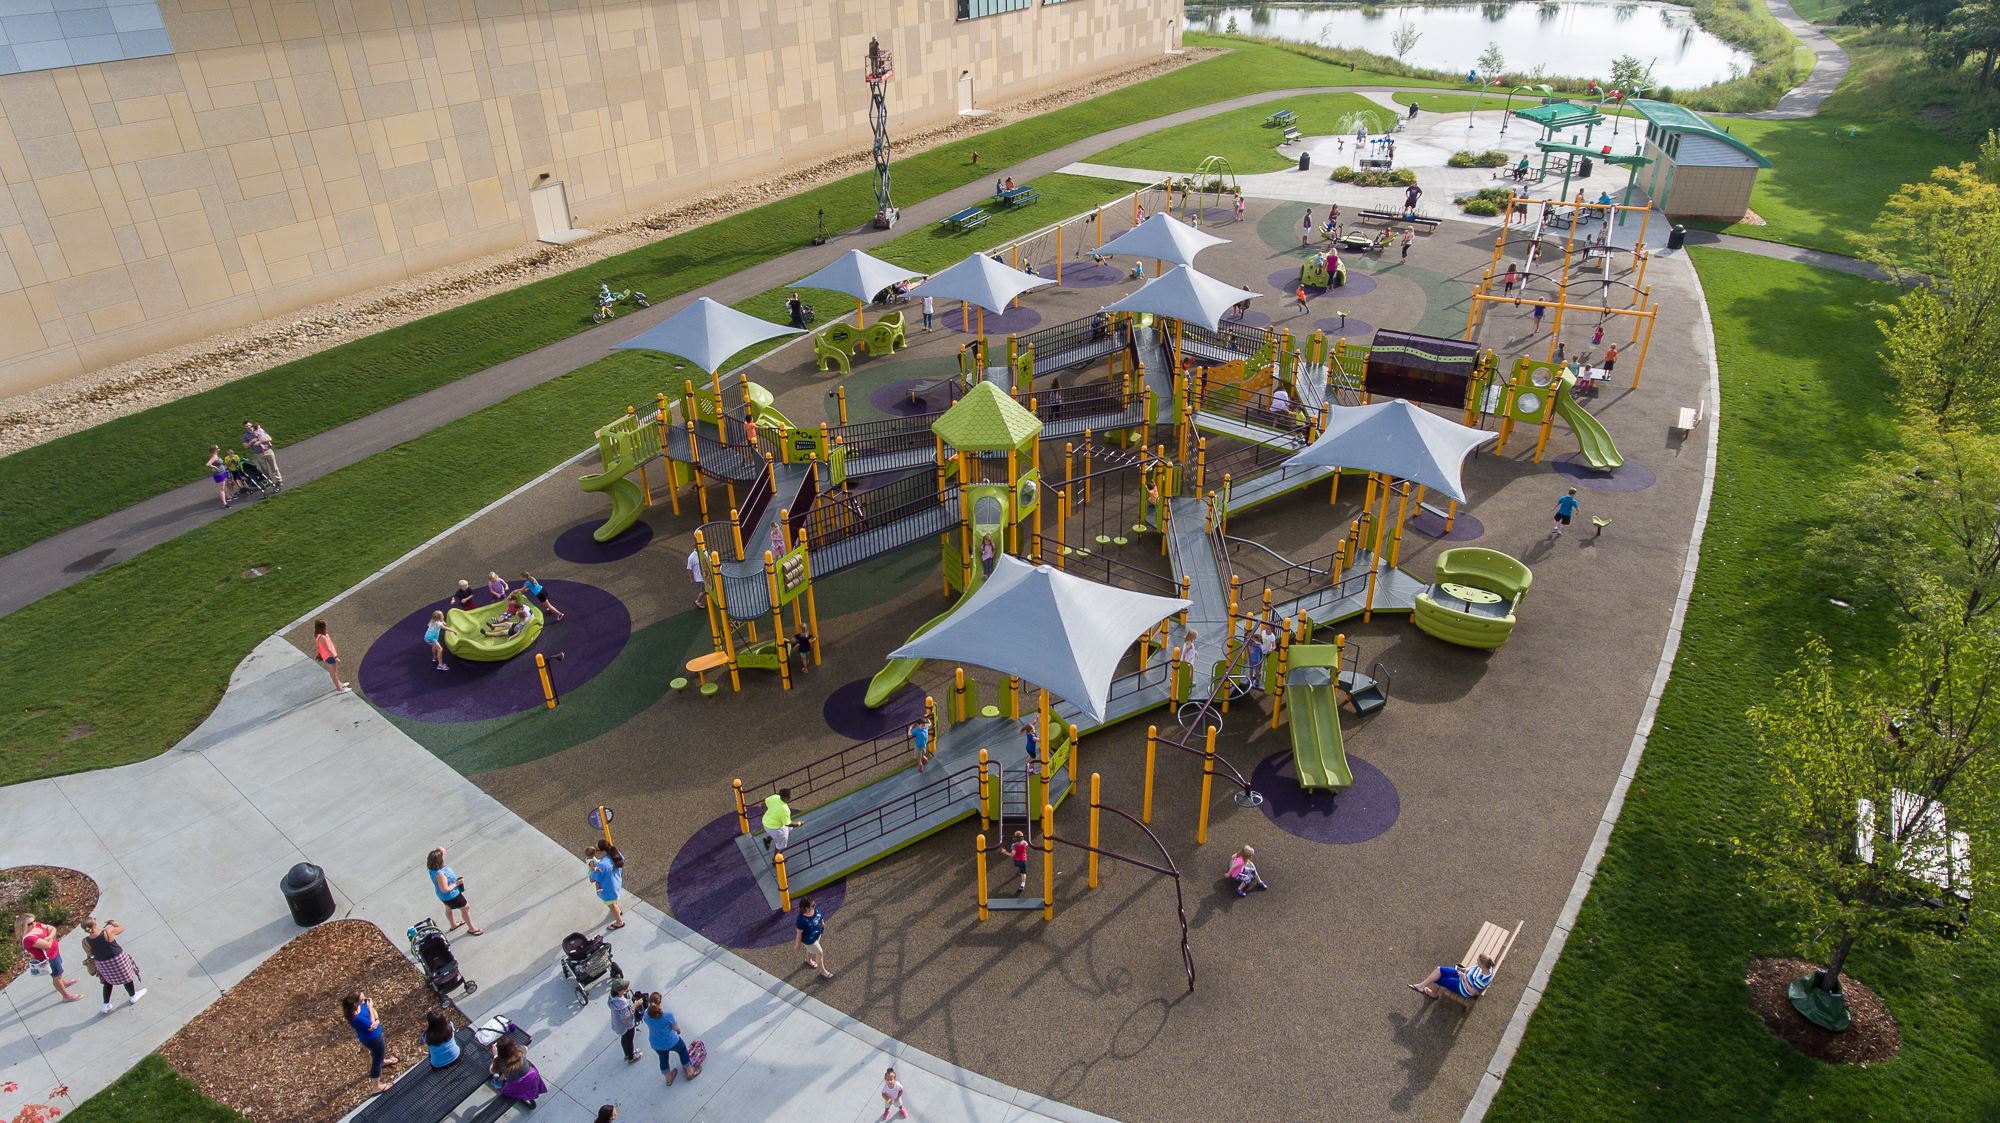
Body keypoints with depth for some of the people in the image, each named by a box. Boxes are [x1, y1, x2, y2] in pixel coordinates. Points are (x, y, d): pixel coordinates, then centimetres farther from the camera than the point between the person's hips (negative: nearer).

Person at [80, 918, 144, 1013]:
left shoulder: (85, 942, -19)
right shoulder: (108, 932, -29)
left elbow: (89, 954, -2)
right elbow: (122, 927, -9)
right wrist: (112, 922, 7)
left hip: (102, 964, 3)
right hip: (118, 960, -3)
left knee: (108, 982, 28)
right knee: (127, 976, 22)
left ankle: (106, 1005, 35)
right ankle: (133, 996, 43)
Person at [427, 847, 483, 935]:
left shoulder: (433, 868, -17)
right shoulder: (440, 874, -43)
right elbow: (445, 889, -34)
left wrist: (439, 851, -23)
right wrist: (456, 884, -25)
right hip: (451, 895, -9)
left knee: (449, 908, 33)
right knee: (466, 908, 12)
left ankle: (453, 924, 60)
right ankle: (471, 928, 30)